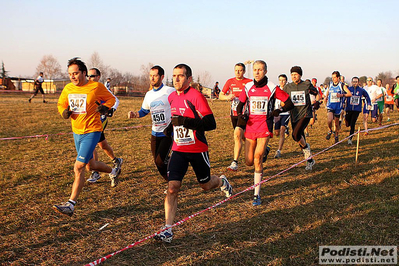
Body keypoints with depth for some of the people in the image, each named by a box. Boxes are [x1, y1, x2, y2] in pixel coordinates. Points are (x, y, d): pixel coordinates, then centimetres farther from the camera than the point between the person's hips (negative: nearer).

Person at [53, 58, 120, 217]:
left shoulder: (96, 87, -11)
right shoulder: (68, 88, 2)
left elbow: (111, 99, 5)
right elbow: (61, 104, 17)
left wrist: (105, 107, -16)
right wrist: (64, 112, -6)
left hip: (91, 132, -7)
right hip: (76, 132, 7)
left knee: (79, 167, -15)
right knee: (91, 165, 21)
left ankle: (71, 205, -12)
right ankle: (113, 171, 51)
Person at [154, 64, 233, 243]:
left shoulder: (196, 96, -16)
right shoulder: (171, 97, 6)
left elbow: (211, 124, -21)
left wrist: (185, 121, -28)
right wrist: (171, 127, 5)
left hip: (197, 149, -4)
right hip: (178, 149, 5)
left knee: (206, 185, 15)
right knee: (172, 188, -9)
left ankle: (222, 182, 51)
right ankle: (167, 230, -6)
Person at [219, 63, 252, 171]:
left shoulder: (249, 82, -3)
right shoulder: (230, 82, 8)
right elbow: (221, 95, 13)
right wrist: (228, 97, -8)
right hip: (234, 112, 5)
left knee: (237, 135, -20)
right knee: (242, 137, 14)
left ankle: (235, 163, -18)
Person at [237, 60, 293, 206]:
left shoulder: (272, 88, -2)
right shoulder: (248, 87, 7)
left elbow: (289, 103, 3)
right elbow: (240, 104, 19)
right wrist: (240, 114, -2)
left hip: (264, 126, -3)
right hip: (250, 126, 4)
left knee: (257, 159, -14)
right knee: (249, 162, 3)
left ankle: (257, 195, -6)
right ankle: (263, 152, 41)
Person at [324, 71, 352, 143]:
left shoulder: (342, 85, -3)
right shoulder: (330, 84, 7)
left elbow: (350, 94, -7)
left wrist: (341, 95, -22)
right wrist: (326, 97, 8)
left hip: (338, 106, -1)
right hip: (330, 105, 1)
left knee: (337, 122, 9)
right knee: (329, 120, -22)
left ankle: (336, 136, 30)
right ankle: (330, 131, 7)